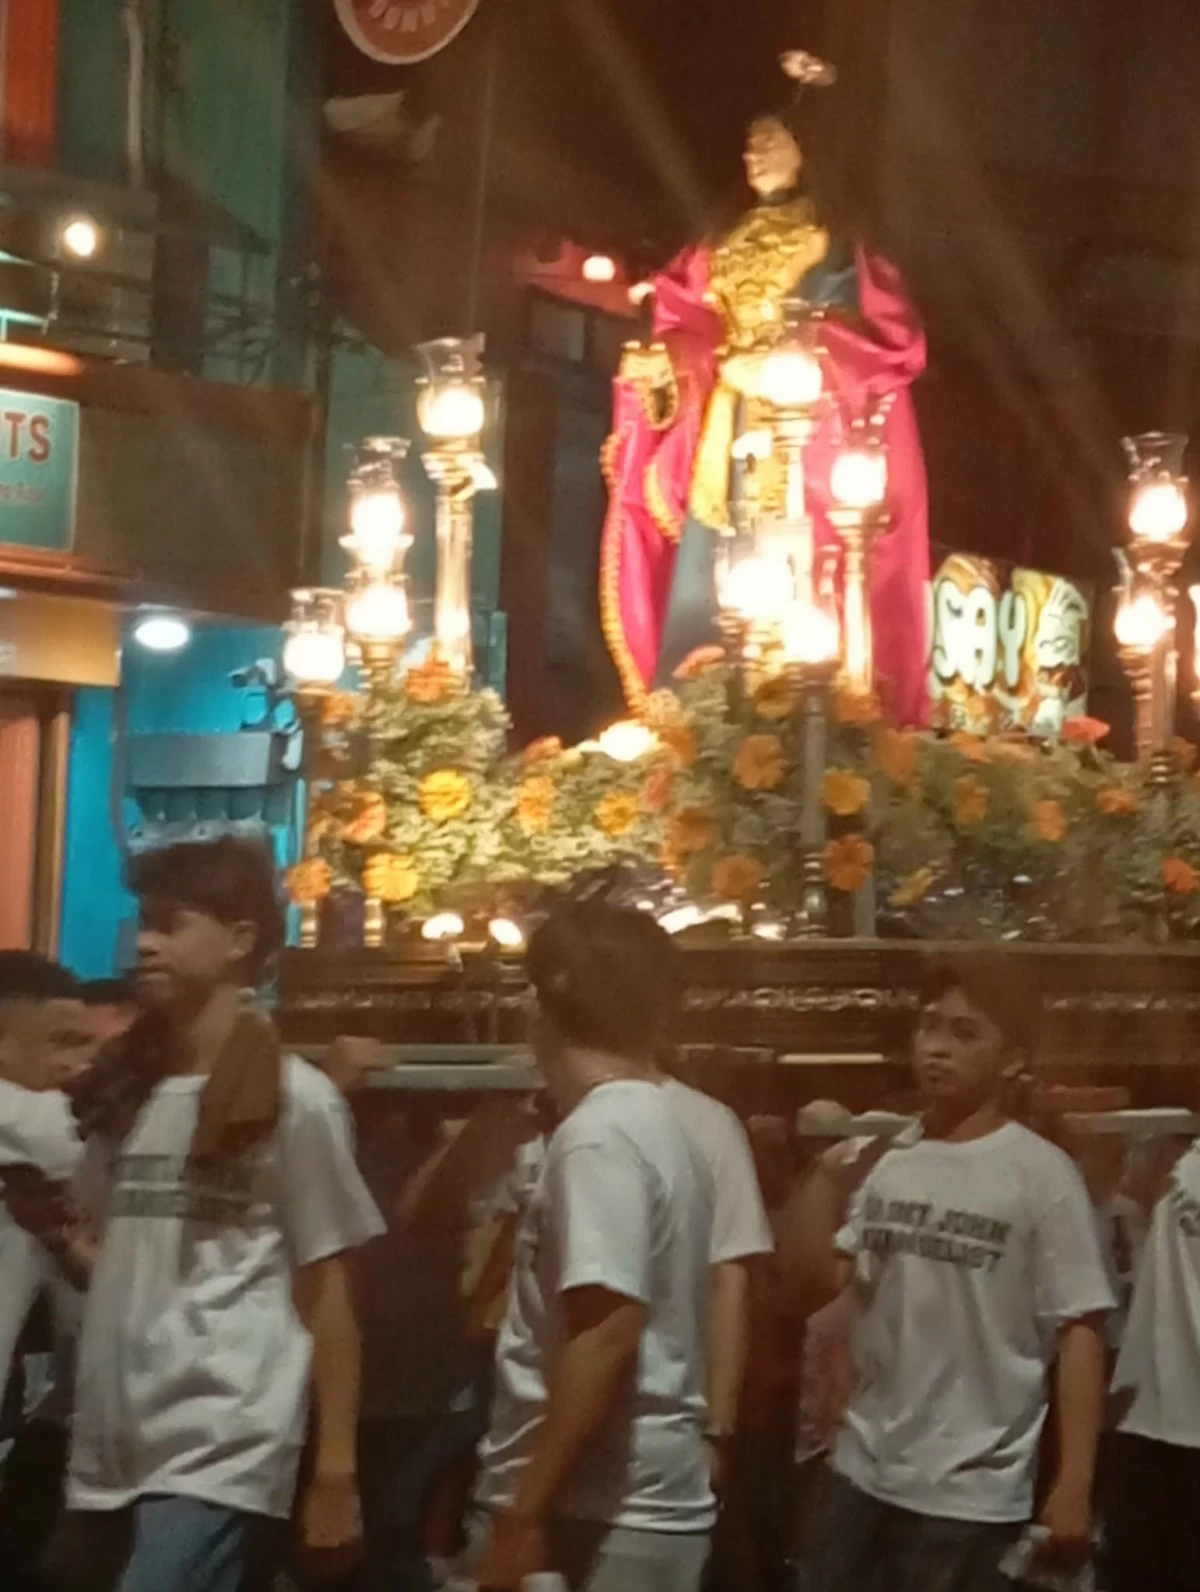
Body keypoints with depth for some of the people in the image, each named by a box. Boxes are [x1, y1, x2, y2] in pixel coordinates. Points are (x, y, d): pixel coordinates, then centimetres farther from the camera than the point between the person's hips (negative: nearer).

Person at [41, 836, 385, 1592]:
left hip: (219, 1456, -7)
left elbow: (326, 1287, -3)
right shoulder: (123, 1092, 13)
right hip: (109, 1452, 7)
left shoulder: (295, 1099, -4)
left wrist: (335, 1467, -5)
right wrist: (58, 1231, 3)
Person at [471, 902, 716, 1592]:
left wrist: (522, 1512, -21)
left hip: (600, 1516, -9)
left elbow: (608, 1336, -23)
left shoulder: (598, 1135, -16)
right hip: (647, 1506, 9)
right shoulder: (662, 1128, 12)